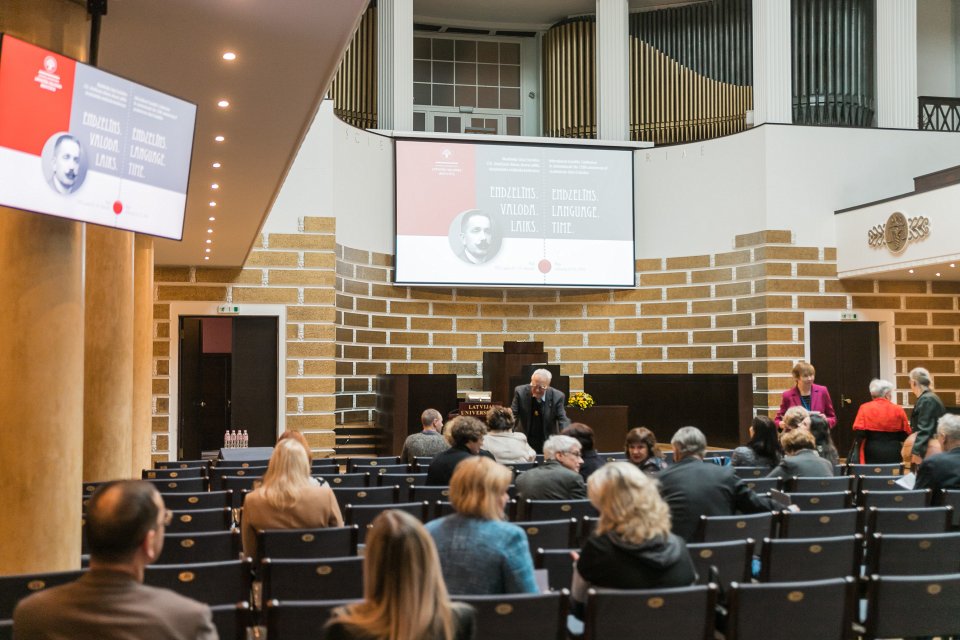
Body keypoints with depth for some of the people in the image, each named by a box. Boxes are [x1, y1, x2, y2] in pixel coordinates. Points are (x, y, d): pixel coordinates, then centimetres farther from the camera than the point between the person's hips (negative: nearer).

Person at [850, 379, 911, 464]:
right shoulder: (898, 410, 0)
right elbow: (905, 436, 3)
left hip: (872, 455, -1)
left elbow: (859, 435, -9)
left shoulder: (865, 409, -2)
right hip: (893, 456, 1)